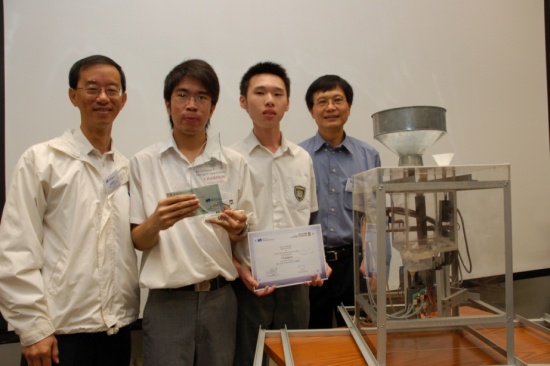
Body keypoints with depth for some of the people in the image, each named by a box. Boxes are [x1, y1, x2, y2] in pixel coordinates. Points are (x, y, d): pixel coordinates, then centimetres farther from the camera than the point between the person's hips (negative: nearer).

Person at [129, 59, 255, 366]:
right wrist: (157, 222, -21)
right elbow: (138, 241, 0)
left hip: (221, 298, 2)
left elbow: (246, 235, 7)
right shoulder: (144, 162, -1)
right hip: (167, 302, -1)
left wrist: (237, 229, -16)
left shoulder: (234, 163, 2)